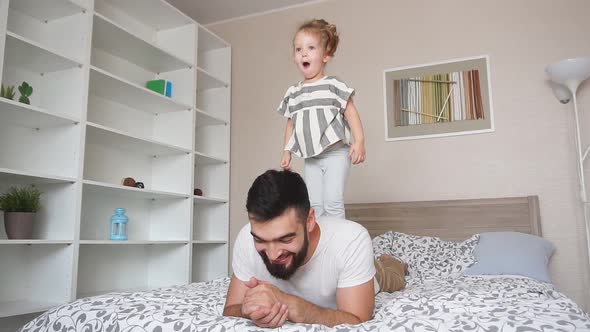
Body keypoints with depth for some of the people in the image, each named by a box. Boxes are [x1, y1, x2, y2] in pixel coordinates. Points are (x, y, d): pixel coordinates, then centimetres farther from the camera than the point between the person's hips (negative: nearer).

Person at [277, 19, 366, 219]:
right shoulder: (292, 93, 9)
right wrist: (287, 152, 13)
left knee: (332, 202, -11)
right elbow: (290, 124, 16)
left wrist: (359, 141, -18)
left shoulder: (333, 85, -6)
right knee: (314, 205, 6)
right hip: (311, 158, 5)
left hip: (335, 153, -5)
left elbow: (351, 113, -7)